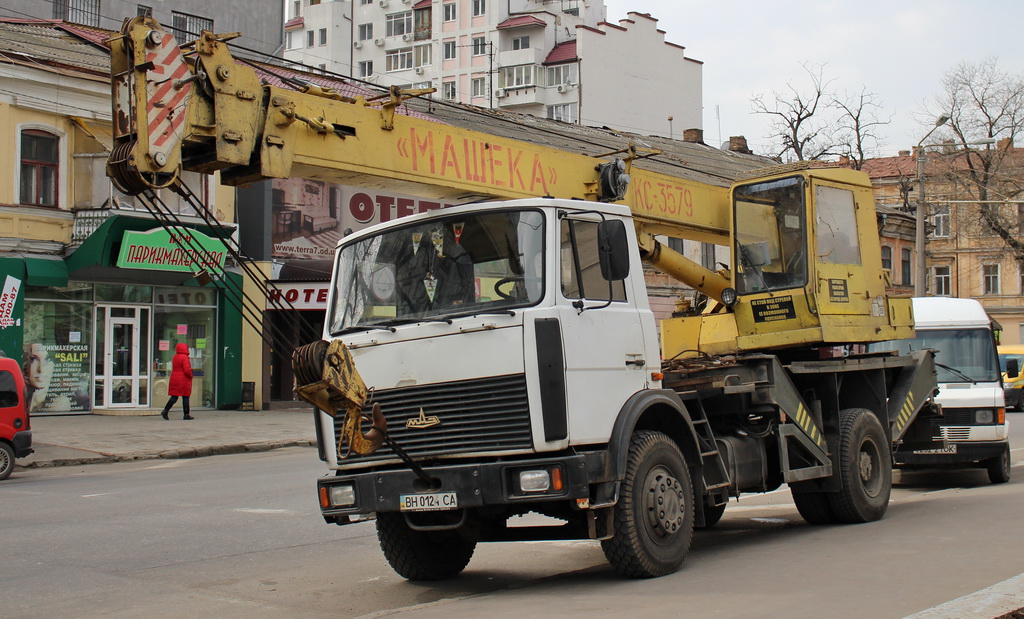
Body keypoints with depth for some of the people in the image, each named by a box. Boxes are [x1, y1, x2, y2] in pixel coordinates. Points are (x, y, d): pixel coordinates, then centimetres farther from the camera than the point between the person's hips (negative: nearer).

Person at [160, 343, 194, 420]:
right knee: (185, 397, 2)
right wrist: (190, 376, -3)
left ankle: (165, 410, -4)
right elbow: (187, 370, -20)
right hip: (183, 380, -7)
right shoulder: (184, 357, -14)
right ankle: (186, 415, 5)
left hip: (174, 379, 7)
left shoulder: (175, 357, 12)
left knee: (174, 397, 8)